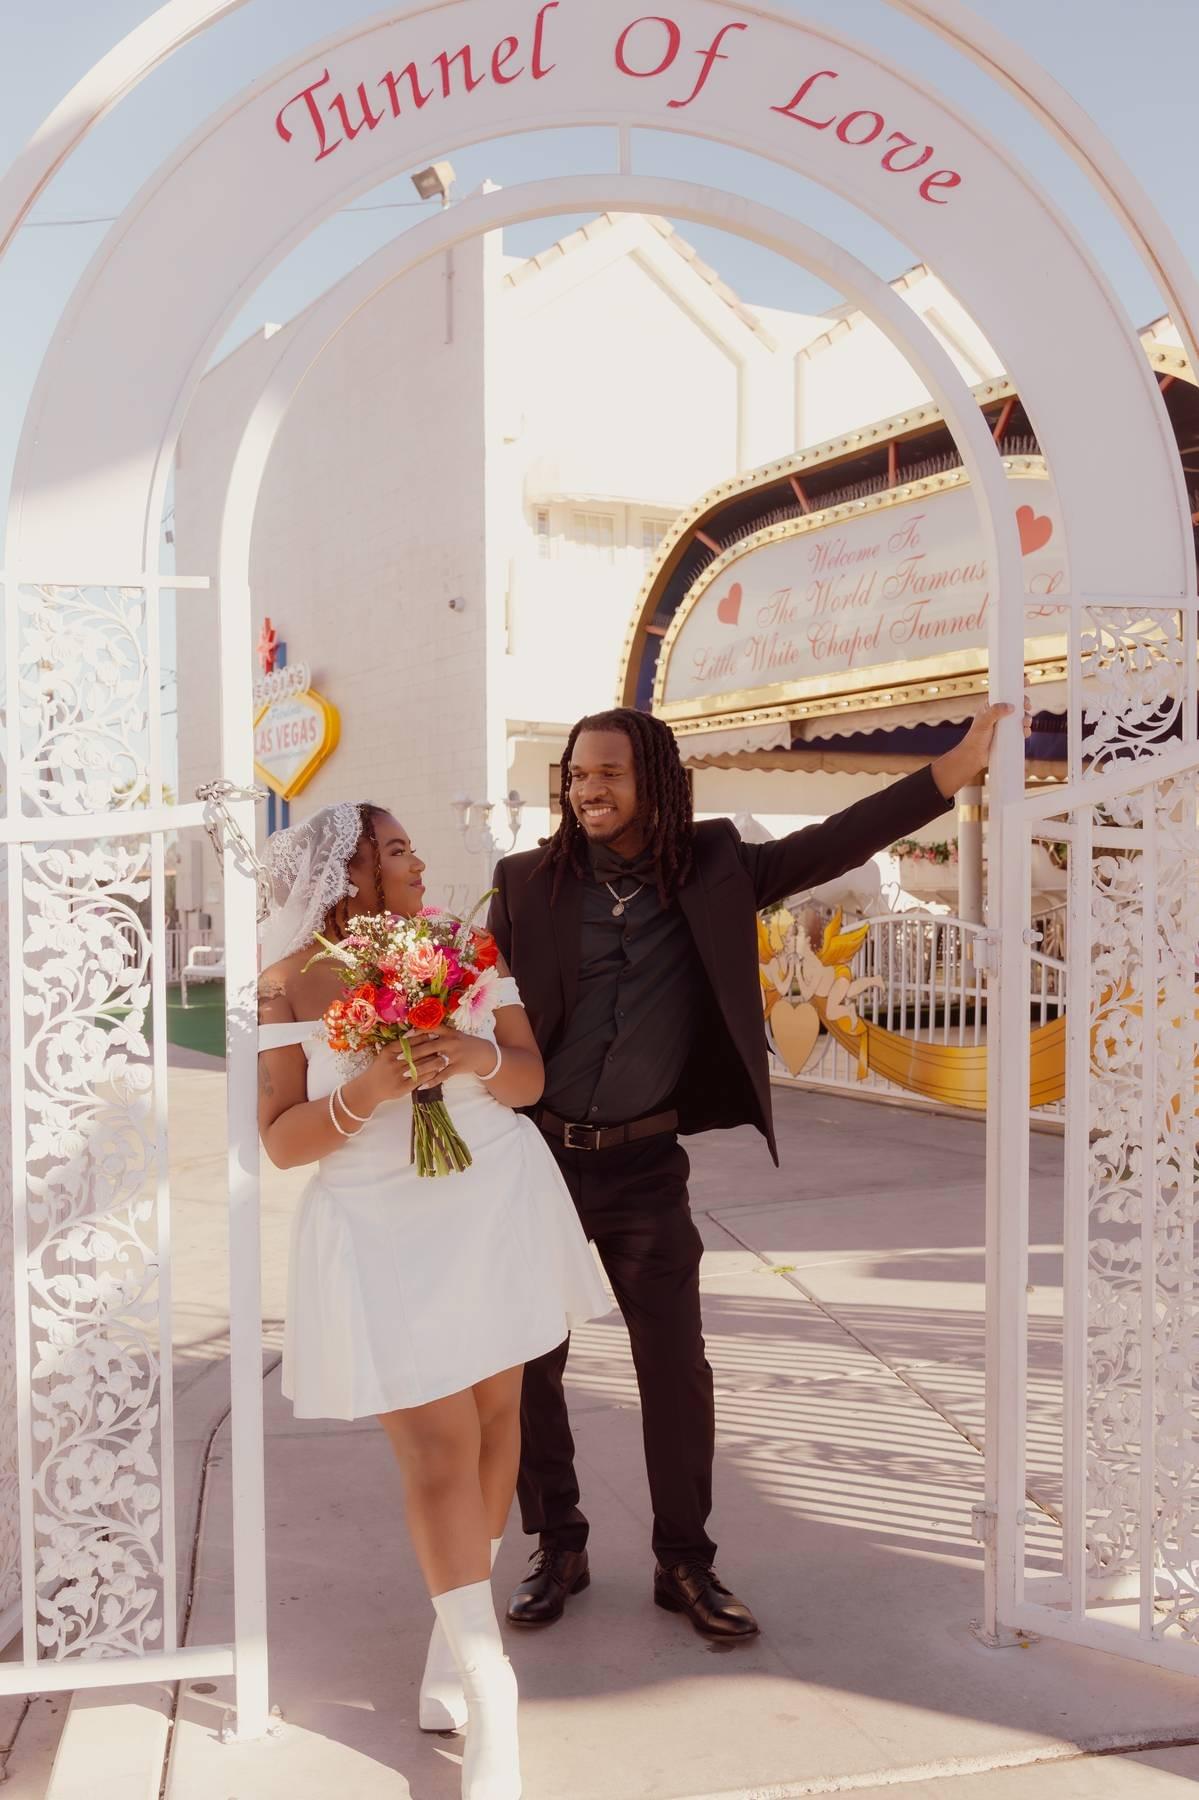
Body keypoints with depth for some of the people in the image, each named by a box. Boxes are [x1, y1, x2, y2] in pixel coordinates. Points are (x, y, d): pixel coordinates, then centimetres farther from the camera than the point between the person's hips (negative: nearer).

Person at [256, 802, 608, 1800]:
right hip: (384, 1232, -3)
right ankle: (489, 1696, 3)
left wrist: (479, 1058, -19)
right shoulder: (291, 982, -5)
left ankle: (455, 1635, 30)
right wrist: (368, 1090, -22)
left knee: (494, 1418, 10)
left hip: (496, 1206, 4)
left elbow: (531, 1078, 2)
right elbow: (282, 1140, -6)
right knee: (438, 1451, -5)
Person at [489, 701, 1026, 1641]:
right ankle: (559, 1550, 30)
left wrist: (955, 769, -9)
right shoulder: (528, 882, -4)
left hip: (644, 1164, 0)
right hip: (534, 1157, 0)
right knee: (530, 1363, 10)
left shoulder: (711, 868, 0)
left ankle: (685, 1563, 23)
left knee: (676, 1367, 4)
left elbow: (832, 844, -3)